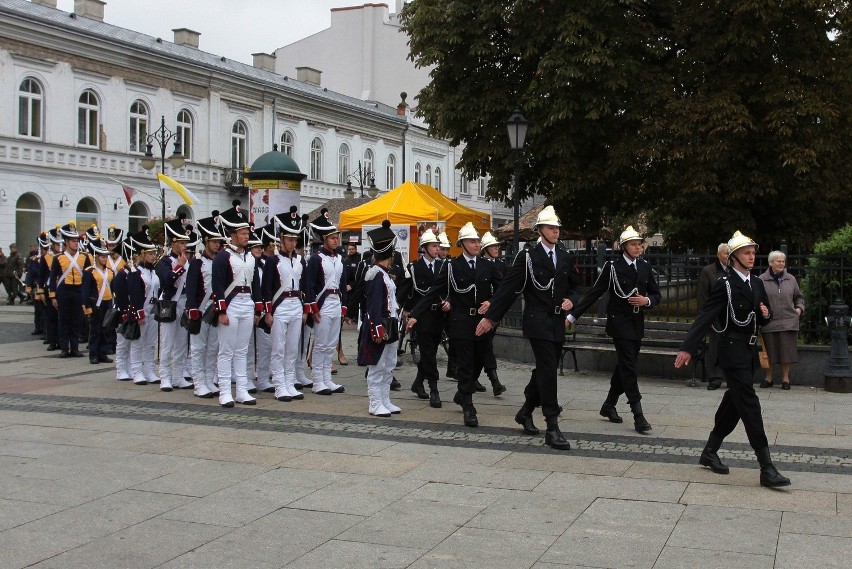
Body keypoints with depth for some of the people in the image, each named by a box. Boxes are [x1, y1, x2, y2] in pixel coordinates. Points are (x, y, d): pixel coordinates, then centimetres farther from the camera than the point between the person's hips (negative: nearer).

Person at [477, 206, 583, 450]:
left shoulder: (565, 258, 10)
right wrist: (490, 317, -6)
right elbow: (508, 288, -6)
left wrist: (571, 300, 1)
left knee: (544, 370, 14)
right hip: (538, 321, -6)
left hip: (558, 323, 6)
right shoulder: (527, 256, -6)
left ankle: (525, 413, 34)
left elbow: (576, 285, 23)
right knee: (548, 372, -12)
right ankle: (552, 428, -11)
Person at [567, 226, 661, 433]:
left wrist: (646, 300, -10)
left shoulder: (645, 267, 7)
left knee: (624, 366, 13)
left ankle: (609, 406, 28)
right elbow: (594, 293, -7)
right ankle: (638, 415, -10)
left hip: (637, 324, 6)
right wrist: (572, 315, -11)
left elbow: (657, 294, 14)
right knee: (628, 367, -10)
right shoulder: (613, 267, -8)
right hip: (620, 322, -6)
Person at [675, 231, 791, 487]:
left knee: (734, 402, 14)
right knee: (749, 405, -10)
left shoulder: (757, 283, 12)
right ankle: (767, 468, -11)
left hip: (750, 350, 8)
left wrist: (765, 314, -5)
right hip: (733, 350, -8)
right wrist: (688, 347, -22)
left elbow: (764, 319, 20)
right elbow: (705, 317, -16)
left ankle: (710, 452, 28)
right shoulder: (725, 284, -10)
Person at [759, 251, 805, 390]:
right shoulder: (761, 280, 1)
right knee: (769, 352, 5)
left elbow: (799, 297, 22)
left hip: (788, 322, 2)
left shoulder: (791, 279, 10)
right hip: (768, 322, -2)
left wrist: (799, 308, 7)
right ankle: (768, 378, 18)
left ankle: (785, 377, 15)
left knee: (787, 351, 2)